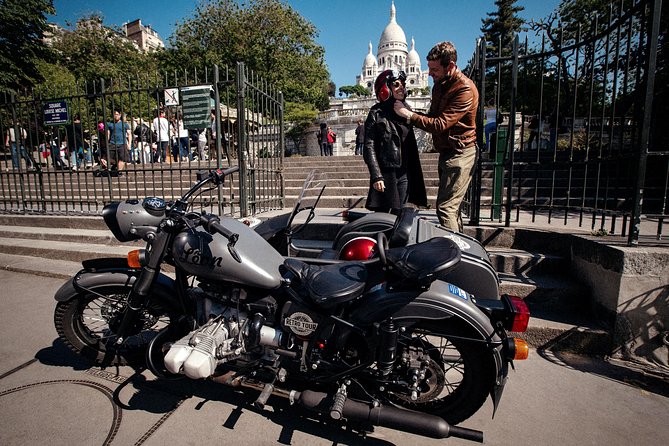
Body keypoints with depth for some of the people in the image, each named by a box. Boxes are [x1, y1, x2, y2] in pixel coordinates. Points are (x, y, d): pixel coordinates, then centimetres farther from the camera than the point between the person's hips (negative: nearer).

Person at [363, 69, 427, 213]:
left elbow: (411, 147, 18)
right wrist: (376, 176, -18)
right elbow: (369, 147, -9)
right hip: (386, 174, -6)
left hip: (405, 174, 7)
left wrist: (415, 174, 15)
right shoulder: (377, 113, -3)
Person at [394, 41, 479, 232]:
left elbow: (440, 124, -23)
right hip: (446, 152, 9)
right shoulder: (439, 85, 12)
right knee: (452, 207, 14)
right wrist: (410, 113, 0)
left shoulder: (465, 89, -17)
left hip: (460, 153, -9)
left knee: (445, 207, -14)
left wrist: (409, 114, -19)